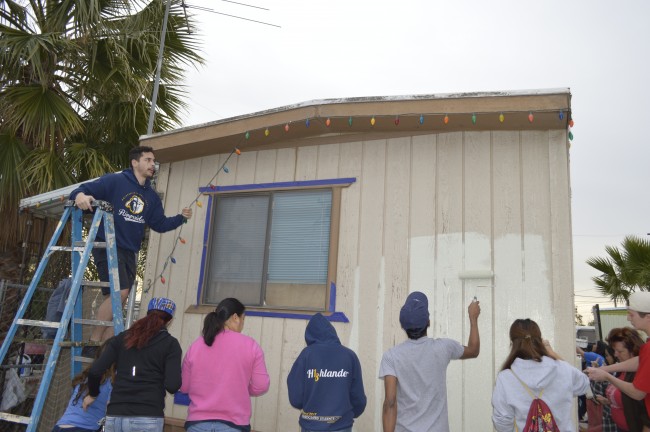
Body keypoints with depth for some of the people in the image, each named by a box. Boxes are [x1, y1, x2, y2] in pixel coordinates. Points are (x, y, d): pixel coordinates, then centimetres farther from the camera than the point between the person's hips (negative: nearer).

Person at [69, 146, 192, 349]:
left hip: (129, 253, 7)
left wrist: (180, 217, 4)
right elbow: (86, 189, -8)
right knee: (120, 292, -21)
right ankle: (93, 341, -7)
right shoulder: (115, 181, -3)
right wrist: (79, 195, -30)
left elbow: (160, 224, 17)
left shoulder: (151, 196, 16)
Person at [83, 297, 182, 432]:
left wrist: (93, 394, 23)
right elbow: (172, 385, -10)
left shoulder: (122, 338, 10)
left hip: (115, 417, 4)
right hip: (147, 420, -4)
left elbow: (95, 371, 3)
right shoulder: (170, 344, 0)